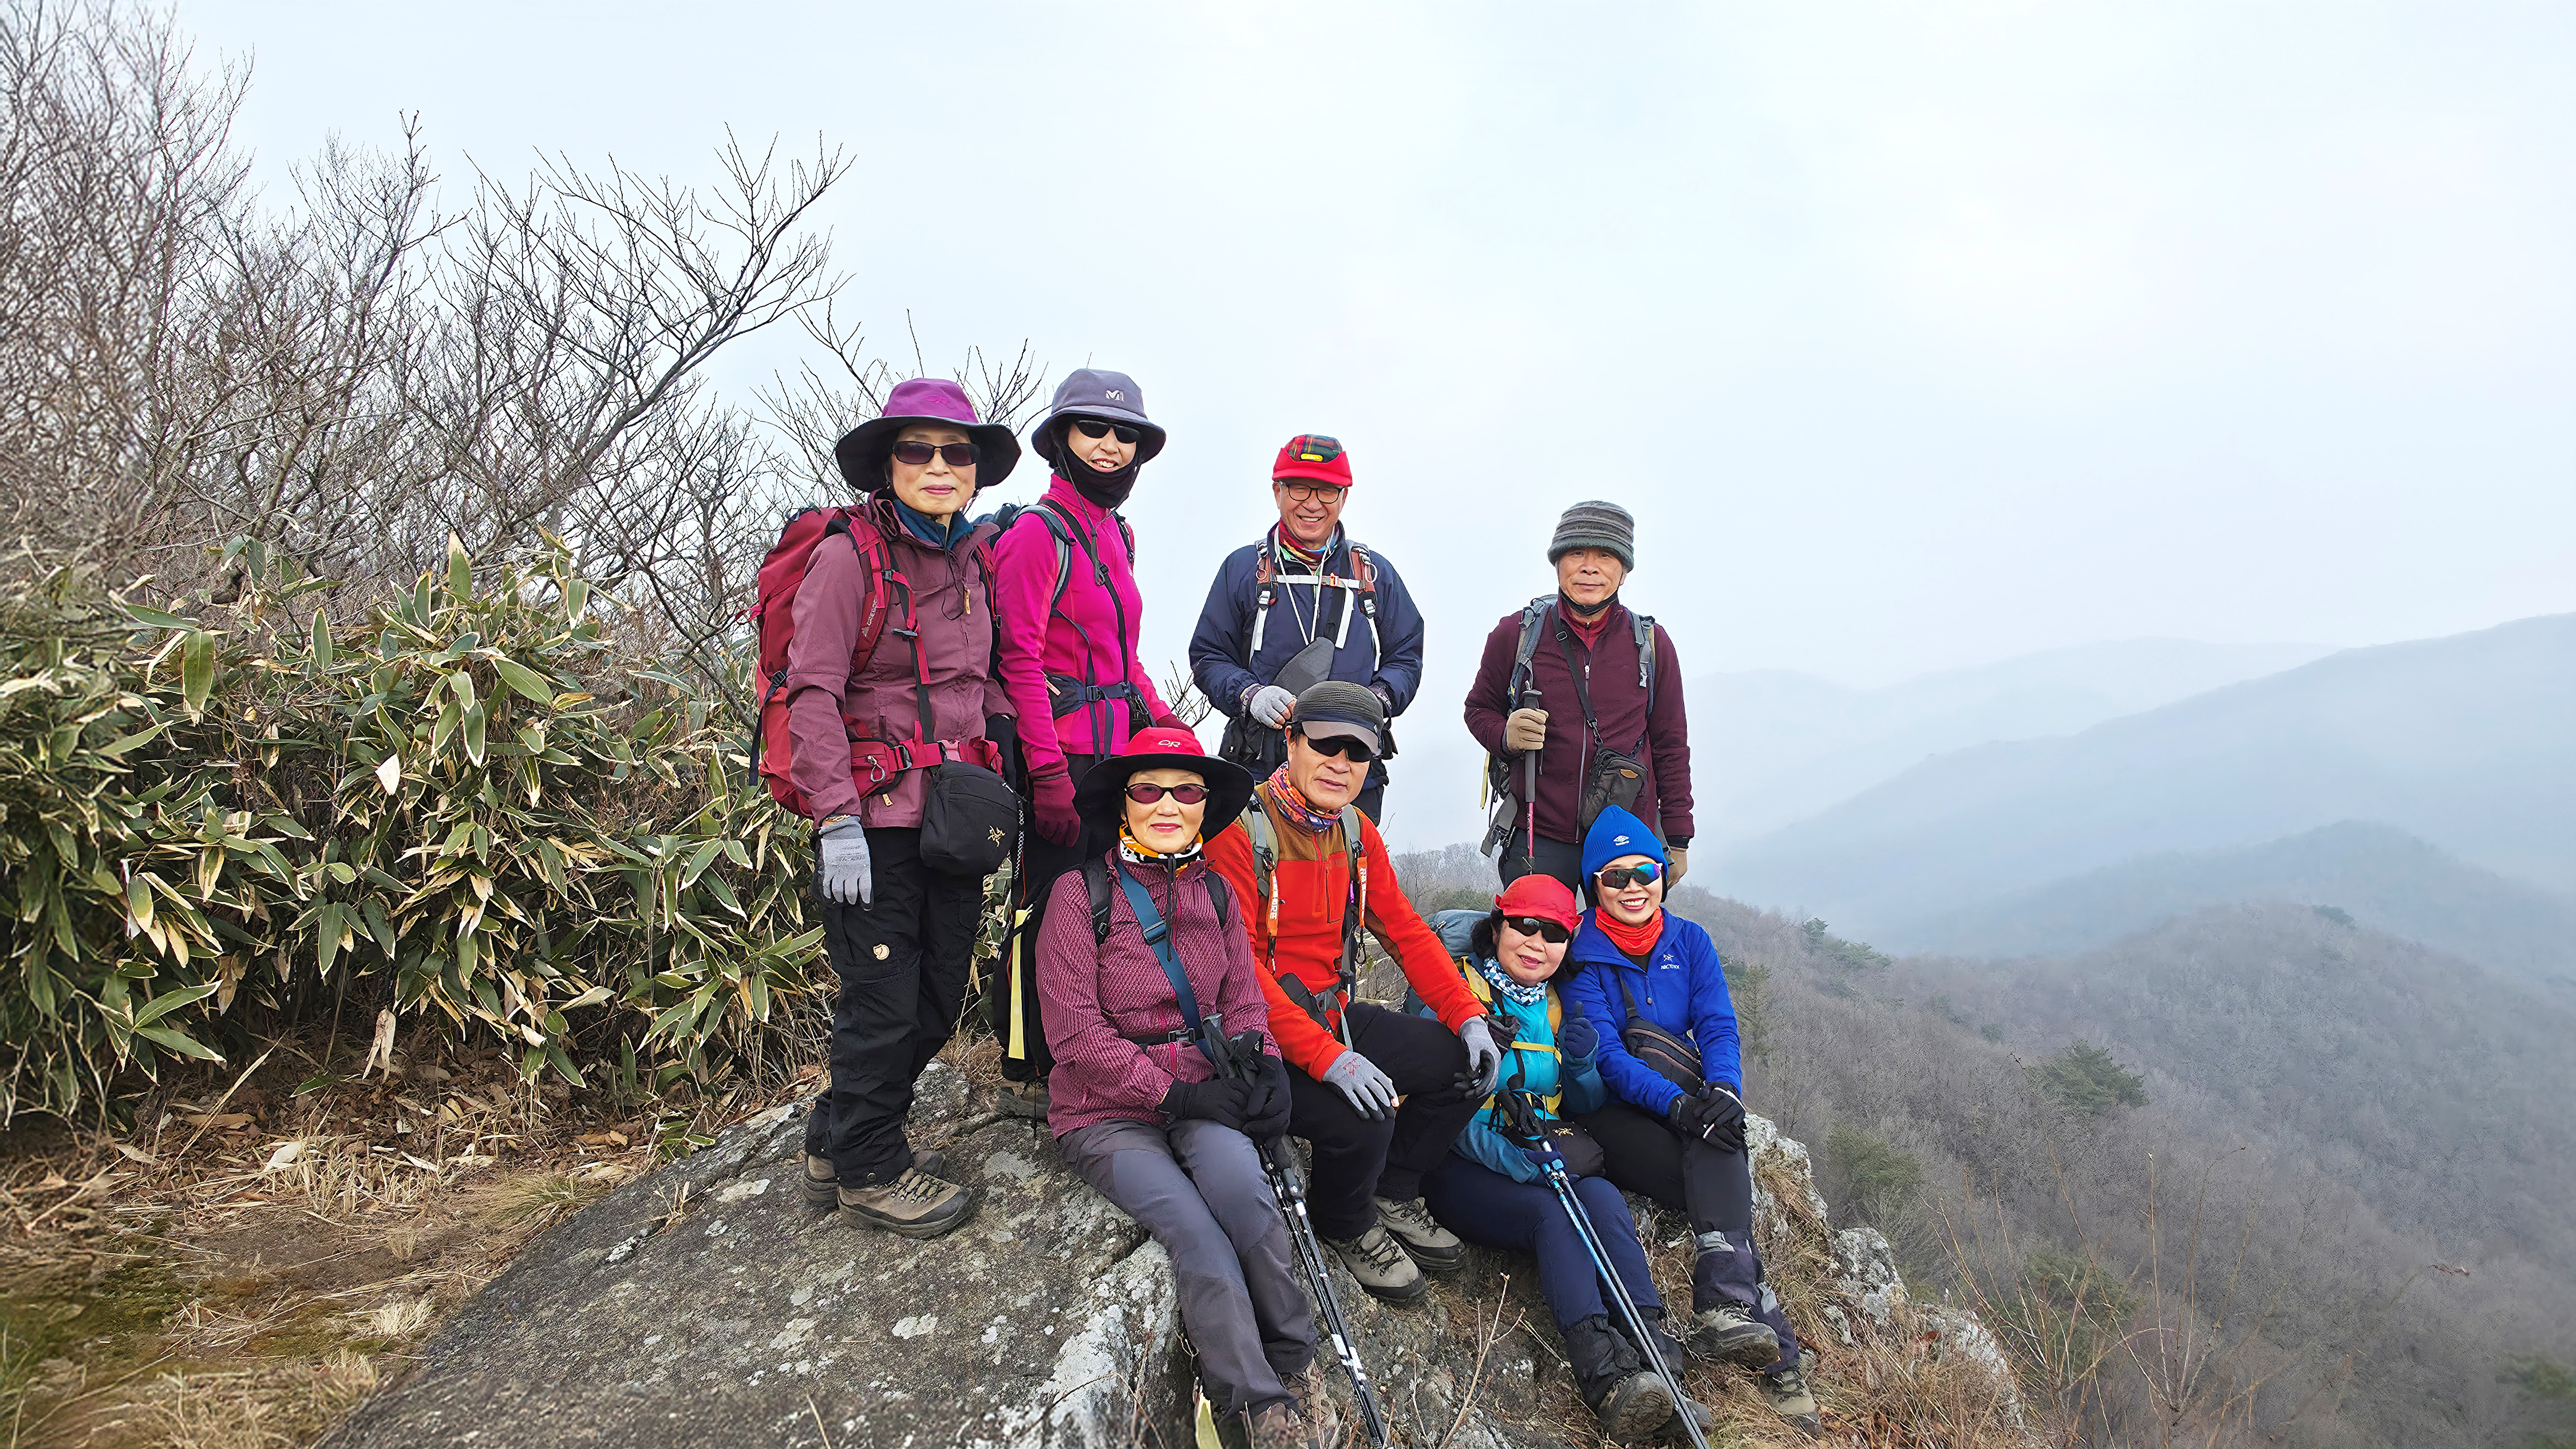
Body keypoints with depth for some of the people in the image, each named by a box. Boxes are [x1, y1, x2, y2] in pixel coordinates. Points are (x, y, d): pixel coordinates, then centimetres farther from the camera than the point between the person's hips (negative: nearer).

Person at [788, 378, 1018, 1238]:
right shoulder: (849, 556, -8)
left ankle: (837, 1142, 32)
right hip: (878, 817, -7)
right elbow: (813, 691, -12)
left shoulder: (973, 563, 12)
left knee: (938, 998, 13)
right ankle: (868, 1168, 22)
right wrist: (836, 817, -19)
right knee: (883, 999, 2)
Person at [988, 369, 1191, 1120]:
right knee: (1049, 903, -2)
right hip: (1061, 751, -8)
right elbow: (1020, 661, -15)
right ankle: (1027, 1074, 12)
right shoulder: (1037, 531, -9)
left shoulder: (1117, 534, 17)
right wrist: (1048, 773, -20)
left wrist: (1162, 721, 12)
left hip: (1114, 749, 8)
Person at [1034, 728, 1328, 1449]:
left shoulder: (1216, 894, 9)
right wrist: (1172, 1094, -14)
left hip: (1202, 1097, 3)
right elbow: (1074, 1031, -10)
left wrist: (1264, 1066, -11)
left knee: (1238, 1180, -29)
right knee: (1196, 1232, -27)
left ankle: (1295, 1360, -11)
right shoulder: (1082, 892, -7)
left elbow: (1244, 1004, 11)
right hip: (1108, 1111, -3)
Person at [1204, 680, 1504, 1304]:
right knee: (1362, 1116, -29)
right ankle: (1346, 1225, 6)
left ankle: (1392, 1195, 17)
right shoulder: (1242, 829, -18)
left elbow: (1405, 931, 10)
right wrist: (1327, 1057, -31)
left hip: (1335, 1015, 8)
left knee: (1471, 1062, -2)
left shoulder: (1356, 832, 7)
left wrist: (1468, 1016, -3)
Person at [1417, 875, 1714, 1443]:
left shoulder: (1557, 1006, 14)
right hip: (1460, 1168, -5)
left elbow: (1584, 1108, 18)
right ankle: (1607, 1380, -44)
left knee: (1602, 1197, -26)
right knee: (1552, 1212, -31)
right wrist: (1507, 1153, -28)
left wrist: (1582, 1066, -5)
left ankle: (1653, 1355, -38)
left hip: (1544, 1158, 5)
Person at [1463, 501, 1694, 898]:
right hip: (1537, 839, -1)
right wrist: (1505, 735, -9)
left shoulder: (1651, 642, 5)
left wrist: (1678, 841, 10)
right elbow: (1479, 709, 15)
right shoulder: (1516, 633, 2)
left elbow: (1670, 746, 11)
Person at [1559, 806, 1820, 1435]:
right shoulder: (1582, 957, -5)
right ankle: (1775, 1349, -33)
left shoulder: (1689, 940, 9)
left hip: (1688, 1107, 4)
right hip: (1609, 1117, -4)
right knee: (1724, 1183, -28)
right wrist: (1676, 1102, -31)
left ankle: (1723, 1306, -38)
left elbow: (1718, 1026, -3)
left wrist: (1724, 1090, -25)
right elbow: (1603, 1055, -15)